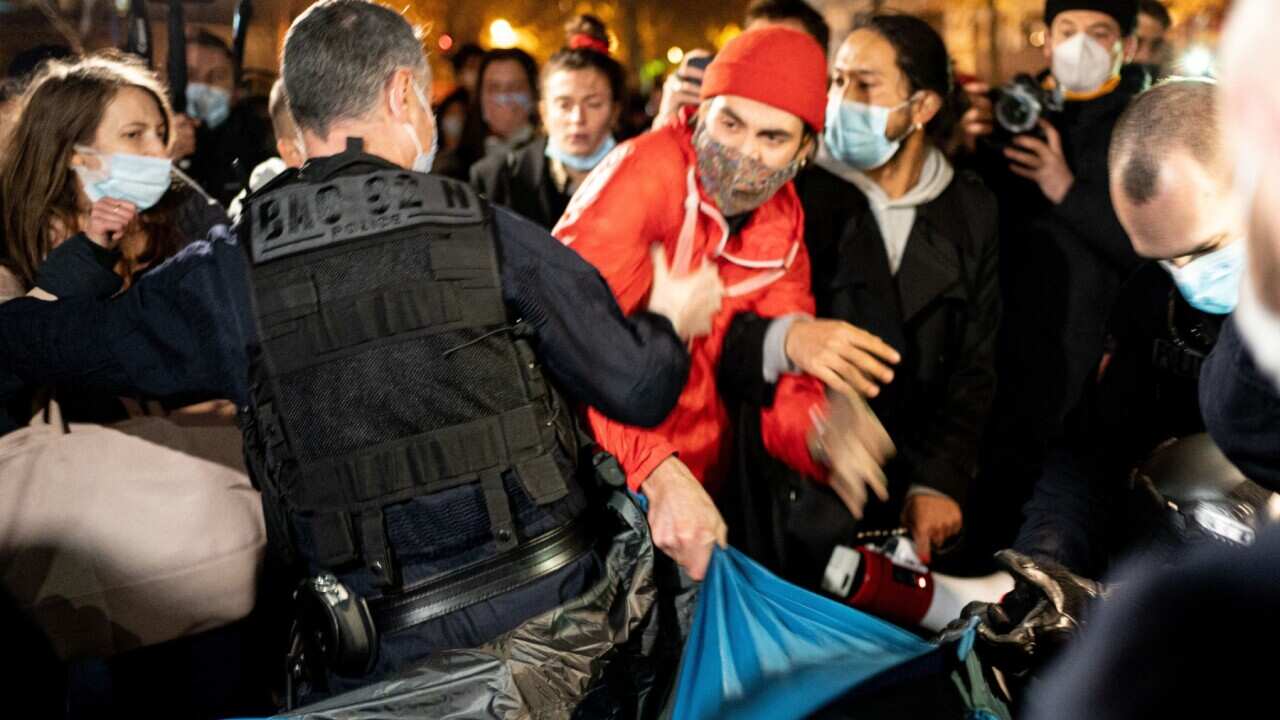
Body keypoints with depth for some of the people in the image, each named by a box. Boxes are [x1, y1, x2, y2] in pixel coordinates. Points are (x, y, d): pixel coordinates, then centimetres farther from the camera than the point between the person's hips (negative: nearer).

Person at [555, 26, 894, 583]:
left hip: (697, 476, 5)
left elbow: (783, 382, -4)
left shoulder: (782, 223, 0)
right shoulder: (642, 171, -20)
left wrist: (822, 434, -28)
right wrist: (657, 472, -40)